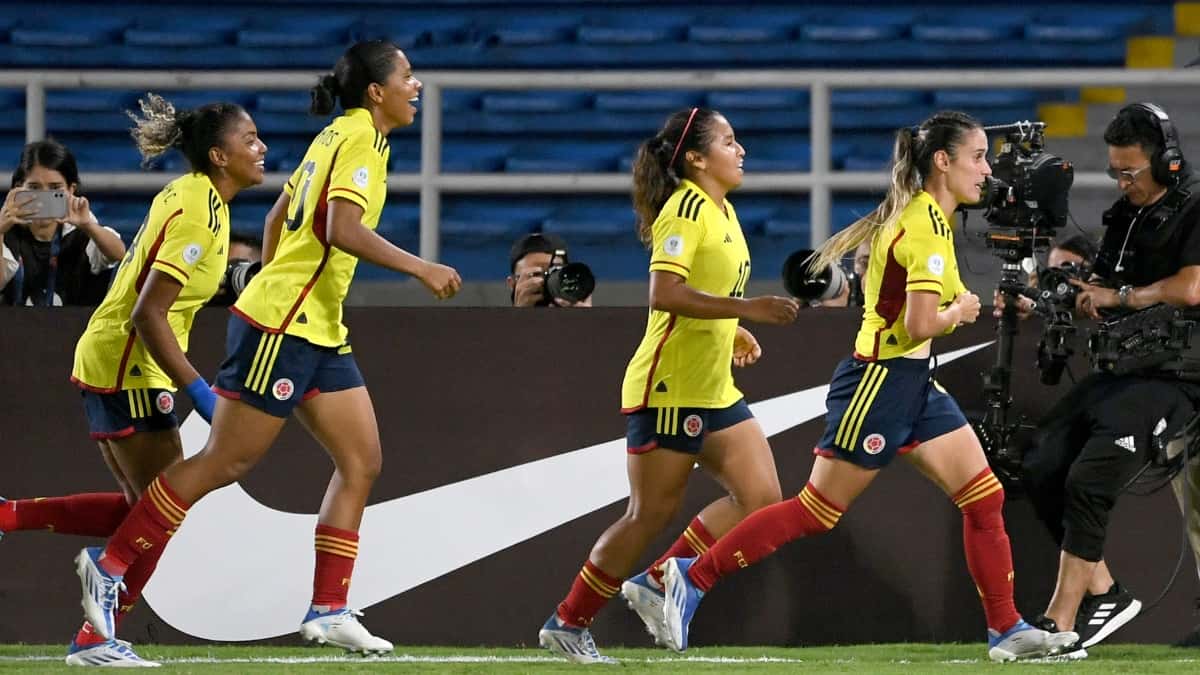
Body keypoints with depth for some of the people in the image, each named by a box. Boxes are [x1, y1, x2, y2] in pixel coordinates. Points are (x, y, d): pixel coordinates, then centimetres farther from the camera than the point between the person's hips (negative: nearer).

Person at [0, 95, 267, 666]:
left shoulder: (185, 195, 10)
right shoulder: (198, 215, -19)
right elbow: (149, 316, -24)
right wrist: (199, 392, -24)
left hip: (105, 361, 10)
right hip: (127, 368, -10)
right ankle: (95, 640, 5)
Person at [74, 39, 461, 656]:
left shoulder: (338, 137, 15)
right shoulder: (360, 141, -13)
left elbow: (278, 216, 22)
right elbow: (344, 228, -27)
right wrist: (420, 269, -25)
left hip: (318, 332, 10)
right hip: (281, 327, -10)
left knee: (362, 462, 5)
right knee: (225, 461, -6)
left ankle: (327, 610, 4)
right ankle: (110, 563, 2)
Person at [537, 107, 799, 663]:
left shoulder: (721, 211, 15)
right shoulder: (686, 209, -14)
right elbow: (665, 292, -27)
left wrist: (733, 331, 16)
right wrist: (746, 308, -29)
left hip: (713, 390, 9)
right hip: (667, 388, -9)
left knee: (760, 497, -3)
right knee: (651, 514, -3)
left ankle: (656, 585, 5)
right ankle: (567, 623, 10)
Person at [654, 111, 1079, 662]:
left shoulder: (911, 214, 11)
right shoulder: (928, 226, -18)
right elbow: (920, 324, -24)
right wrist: (959, 311, -6)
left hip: (913, 383, 10)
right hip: (881, 382, -10)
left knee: (985, 498, 4)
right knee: (816, 512, -3)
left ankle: (1007, 630, 6)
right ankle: (693, 576, 6)